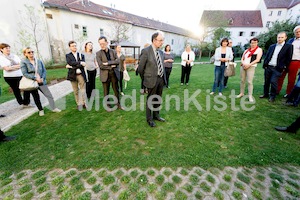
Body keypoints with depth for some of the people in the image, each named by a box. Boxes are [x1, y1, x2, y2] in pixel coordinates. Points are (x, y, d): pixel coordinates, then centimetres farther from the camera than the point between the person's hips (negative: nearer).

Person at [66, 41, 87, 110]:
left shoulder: (81, 55, 10)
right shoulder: (68, 55, 8)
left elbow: (83, 64, -7)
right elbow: (70, 63, -13)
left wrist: (72, 66, -12)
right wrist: (80, 63, -18)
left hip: (81, 74, 0)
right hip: (72, 75, 0)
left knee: (83, 89, -5)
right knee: (76, 91, 6)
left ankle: (83, 103, -1)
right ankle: (78, 104, 14)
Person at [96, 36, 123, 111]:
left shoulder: (113, 51, 6)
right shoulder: (98, 53, -2)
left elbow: (118, 61, -8)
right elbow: (101, 65, -13)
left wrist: (108, 63, -17)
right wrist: (111, 66, -12)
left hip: (114, 74, 2)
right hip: (105, 75, -2)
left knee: (116, 90, 10)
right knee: (106, 92, 8)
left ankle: (118, 104, 24)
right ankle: (107, 105, 23)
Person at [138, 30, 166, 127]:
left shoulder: (161, 52, 9)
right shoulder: (146, 51, -12)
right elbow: (140, 68, -8)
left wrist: (163, 77, 14)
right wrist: (145, 79, 3)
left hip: (161, 79, 6)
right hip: (152, 79, -6)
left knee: (158, 99, 17)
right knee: (150, 100, 7)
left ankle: (156, 115, 37)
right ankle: (149, 119, 24)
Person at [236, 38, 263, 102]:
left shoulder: (259, 50, 4)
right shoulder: (246, 50, 17)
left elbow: (257, 60, -6)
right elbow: (242, 59, 12)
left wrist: (249, 65, -15)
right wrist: (243, 63, -9)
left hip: (251, 67, -5)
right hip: (243, 66, 5)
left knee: (250, 82, -10)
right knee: (242, 80, 6)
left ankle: (250, 96, -5)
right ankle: (241, 93, 16)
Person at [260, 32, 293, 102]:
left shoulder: (288, 46, 1)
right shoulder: (272, 46, 12)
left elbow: (289, 58, 0)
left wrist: (284, 67, -4)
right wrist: (265, 65, 3)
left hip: (277, 68, -4)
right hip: (268, 67, 4)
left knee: (273, 82, -9)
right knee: (266, 82, 10)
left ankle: (272, 96, 4)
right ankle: (265, 94, 23)